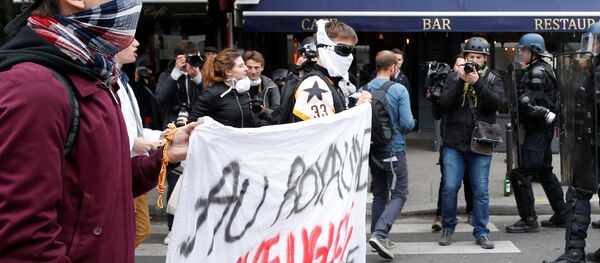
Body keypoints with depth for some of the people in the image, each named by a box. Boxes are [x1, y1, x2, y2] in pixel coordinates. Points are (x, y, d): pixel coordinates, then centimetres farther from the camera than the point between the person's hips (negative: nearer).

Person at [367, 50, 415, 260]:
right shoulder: (399, 90, -12)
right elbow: (407, 123, -15)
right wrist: (408, 126, 8)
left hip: (372, 149, 5)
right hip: (393, 149, -5)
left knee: (380, 194, 16)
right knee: (399, 195, 1)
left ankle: (378, 237, 19)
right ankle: (379, 234, -16)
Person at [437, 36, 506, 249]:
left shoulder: (493, 80, 6)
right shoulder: (454, 77, 6)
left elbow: (497, 103, -11)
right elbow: (444, 104, -6)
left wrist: (477, 82, -20)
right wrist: (460, 81, -16)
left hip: (481, 143, 0)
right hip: (454, 143, 0)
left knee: (481, 190, 2)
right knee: (450, 187, -2)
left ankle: (481, 232, 12)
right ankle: (447, 228, 16)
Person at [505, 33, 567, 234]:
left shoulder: (539, 72, -15)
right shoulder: (537, 70, 17)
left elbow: (525, 102, -23)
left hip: (537, 130, -11)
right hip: (542, 129, 11)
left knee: (520, 174, -11)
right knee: (545, 172, 18)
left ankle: (528, 220, -8)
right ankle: (562, 215, 26)